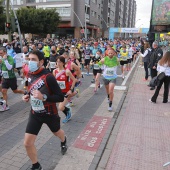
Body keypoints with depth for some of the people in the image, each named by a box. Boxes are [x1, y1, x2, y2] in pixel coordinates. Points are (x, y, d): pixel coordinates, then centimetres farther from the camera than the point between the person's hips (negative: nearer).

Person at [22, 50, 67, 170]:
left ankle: (64, 141, 64)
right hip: (35, 113, 5)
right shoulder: (30, 75, -4)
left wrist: (43, 97, -36)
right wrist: (27, 96, -5)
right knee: (28, 143, -1)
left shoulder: (48, 77, -25)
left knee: (57, 132, 26)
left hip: (50, 113, -4)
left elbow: (60, 97, -24)